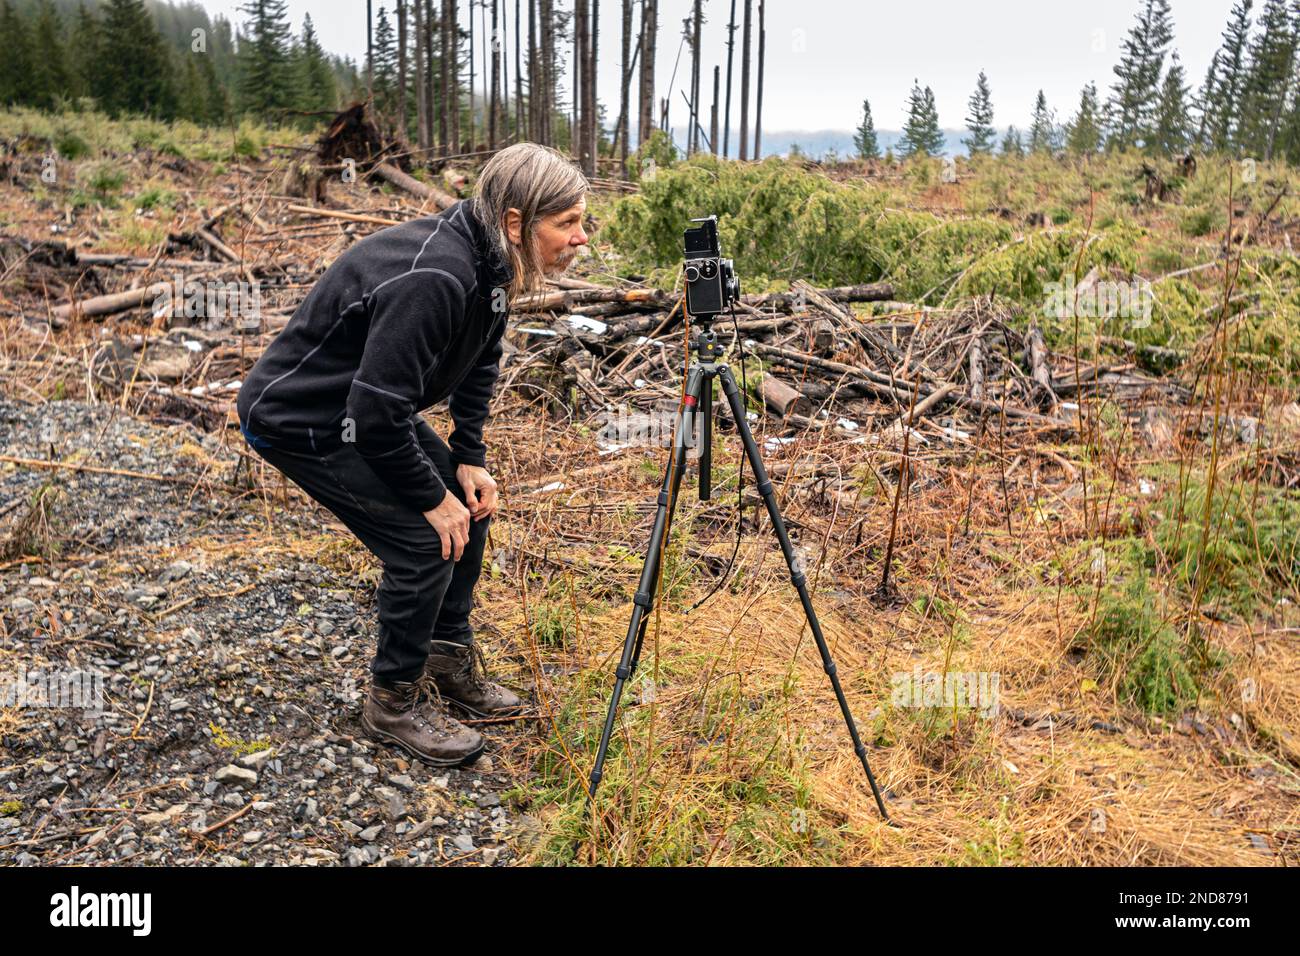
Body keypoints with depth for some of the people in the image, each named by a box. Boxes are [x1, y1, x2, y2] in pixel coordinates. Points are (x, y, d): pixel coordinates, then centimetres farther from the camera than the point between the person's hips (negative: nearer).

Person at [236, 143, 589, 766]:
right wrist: (432, 497, -21)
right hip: (300, 419, -9)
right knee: (424, 540, -15)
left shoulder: (490, 263, -5)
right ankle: (395, 702, 7)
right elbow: (376, 411, -34)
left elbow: (480, 363, 10)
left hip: (372, 406, 10)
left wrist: (469, 458, 2)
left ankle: (451, 664, 25)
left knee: (470, 507, 7)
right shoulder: (432, 278, -34)